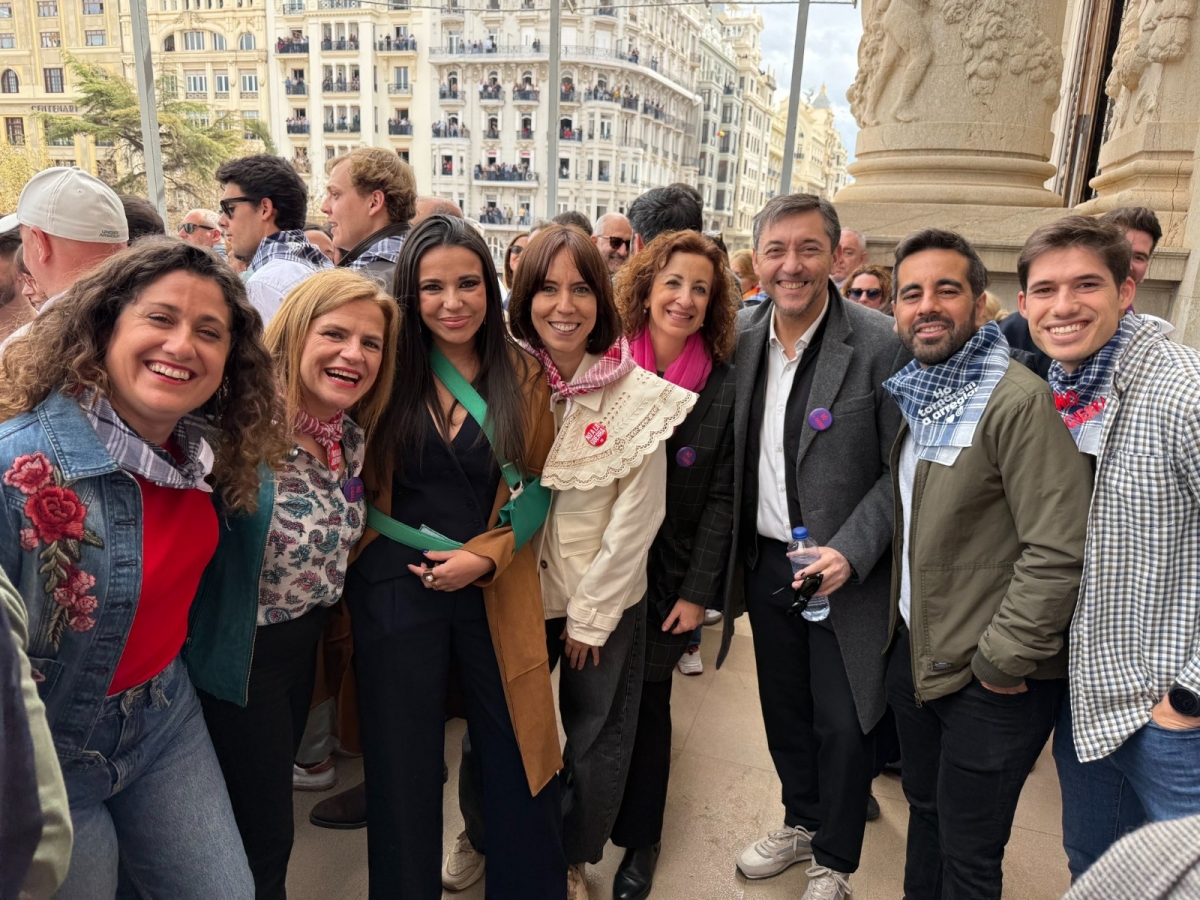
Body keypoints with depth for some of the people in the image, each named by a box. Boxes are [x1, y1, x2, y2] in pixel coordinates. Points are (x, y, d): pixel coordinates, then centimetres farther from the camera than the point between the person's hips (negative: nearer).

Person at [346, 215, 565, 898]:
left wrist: (485, 556, -10)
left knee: (515, 754, 9)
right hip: (395, 586, 0)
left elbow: (542, 483, 1)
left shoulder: (523, 376, -1)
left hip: (497, 588, 1)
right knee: (402, 760, 13)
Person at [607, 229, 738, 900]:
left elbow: (720, 499, -4)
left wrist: (698, 593, -7)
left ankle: (640, 841, 33)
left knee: (649, 704, 10)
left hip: (667, 575, -1)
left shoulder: (723, 387, -6)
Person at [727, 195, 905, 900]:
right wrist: (733, 561, 3)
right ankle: (801, 823, 45)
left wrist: (849, 553, -21)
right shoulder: (742, 339, 0)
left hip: (847, 572, -4)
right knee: (785, 710, 20)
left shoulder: (882, 345, -15)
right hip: (765, 563, 5)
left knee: (844, 725, 9)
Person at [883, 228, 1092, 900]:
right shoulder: (915, 397, 7)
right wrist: (901, 621, 12)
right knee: (925, 813, 23)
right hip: (915, 652, 7)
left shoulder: (1019, 400, -20)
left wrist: (1002, 661, -17)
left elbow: (1060, 550, -24)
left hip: (995, 680, -7)